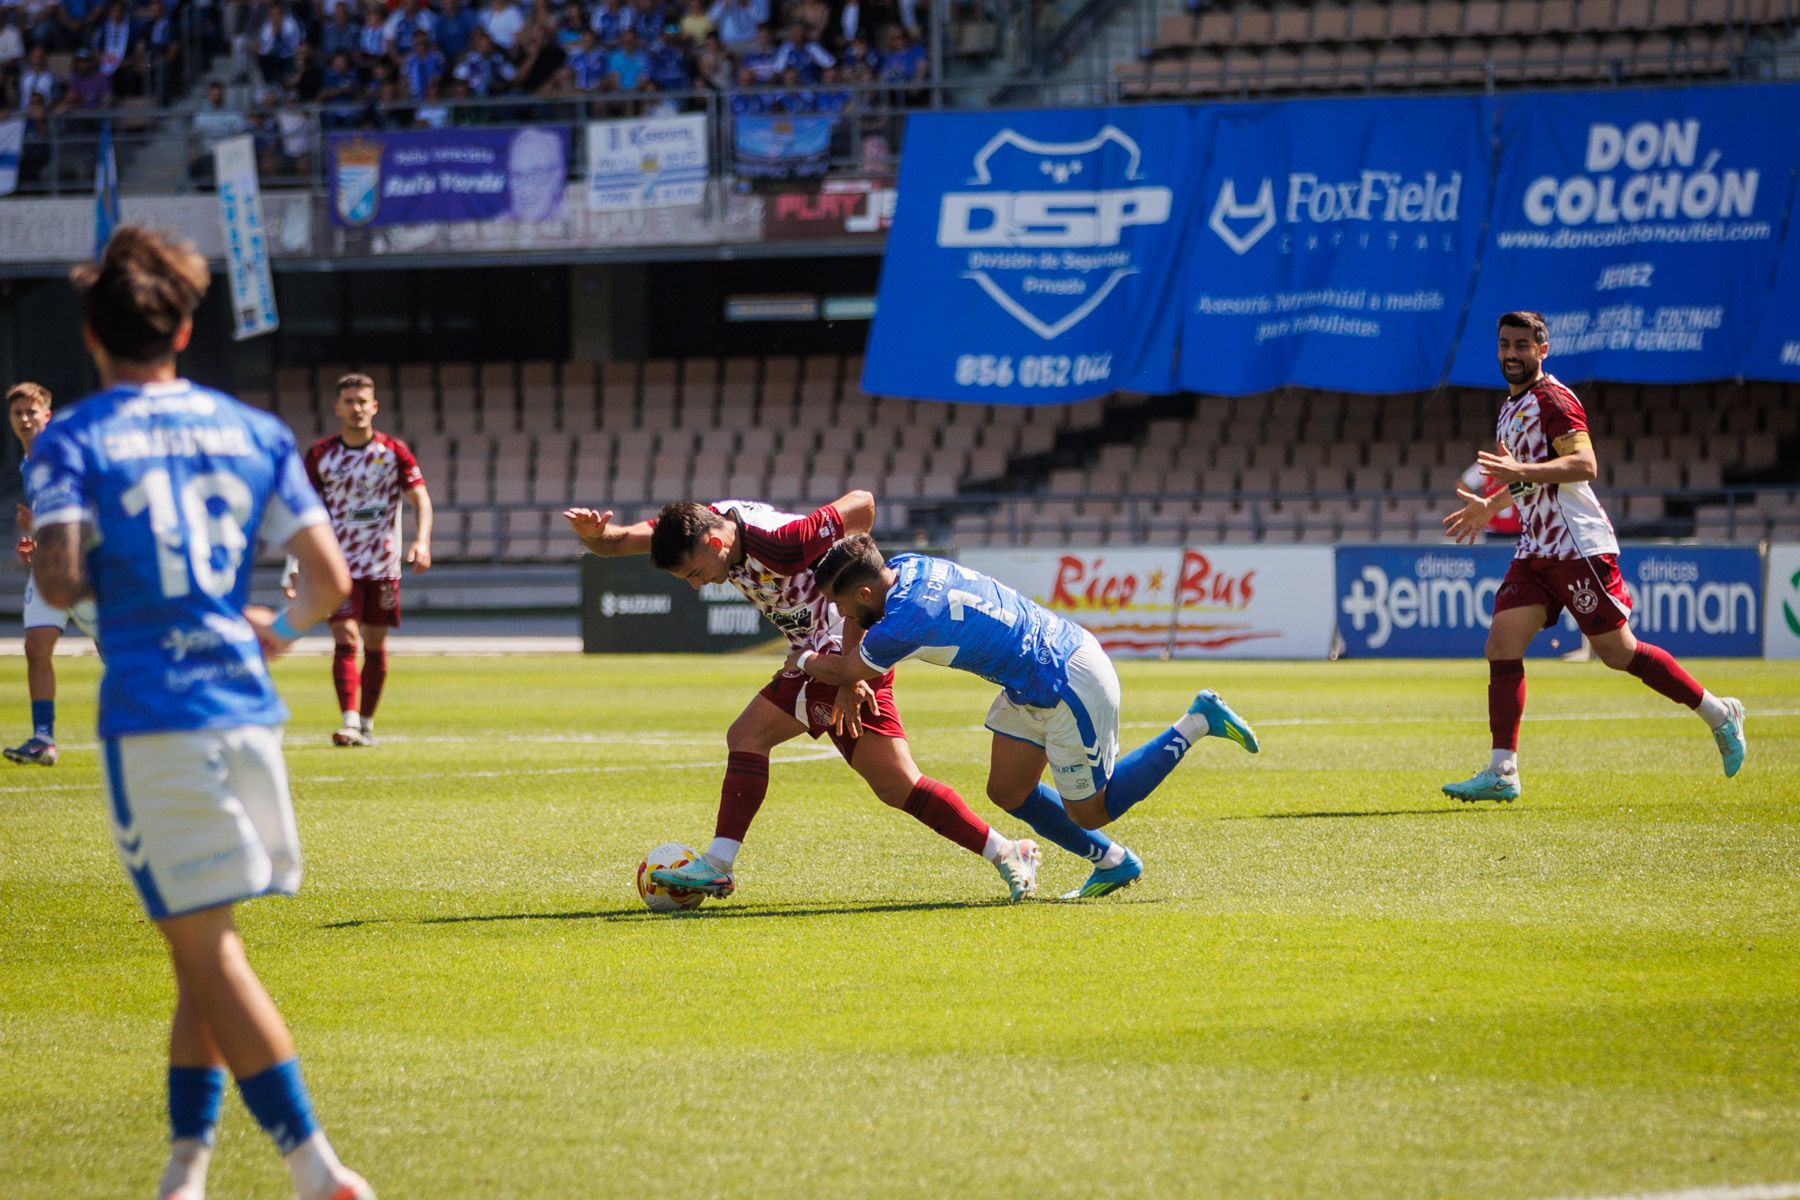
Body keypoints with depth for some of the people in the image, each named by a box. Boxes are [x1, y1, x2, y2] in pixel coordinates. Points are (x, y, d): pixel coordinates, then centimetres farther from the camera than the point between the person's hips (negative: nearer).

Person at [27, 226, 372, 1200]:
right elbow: (331, 578, 6)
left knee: (208, 949, -3)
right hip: (245, 708, 4)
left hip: (149, 717, -4)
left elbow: (61, 581, -14)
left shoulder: (70, 442, -1)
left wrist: (67, 577, 10)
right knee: (200, 947, 15)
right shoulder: (252, 430, 10)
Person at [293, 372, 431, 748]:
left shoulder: (394, 451, 0)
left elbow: (420, 498, -2)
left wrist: (422, 541, -19)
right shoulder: (320, 454, 1)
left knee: (375, 646, 7)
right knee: (345, 641, -15)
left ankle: (366, 723, 19)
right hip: (340, 562, -1)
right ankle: (349, 722, -23)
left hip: (382, 564, 1)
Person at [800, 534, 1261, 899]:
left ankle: (1198, 722, 8)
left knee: (1090, 813, 6)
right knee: (1008, 792, 12)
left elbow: (845, 671, -10)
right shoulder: (902, 566, -3)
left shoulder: (904, 622, -28)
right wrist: (847, 689, 11)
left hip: (1069, 685, -10)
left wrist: (804, 660, 11)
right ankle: (1112, 863, 26)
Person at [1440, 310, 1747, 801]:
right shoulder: (1510, 408, 19)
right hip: (1535, 552, 9)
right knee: (1501, 646, -6)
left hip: (1578, 547, -9)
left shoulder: (1552, 400, -10)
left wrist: (1522, 470, -35)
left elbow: (1585, 465, -25)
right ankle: (1502, 773, -7)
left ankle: (1720, 715, 12)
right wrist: (1489, 506, 34)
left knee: (1619, 653, -4)